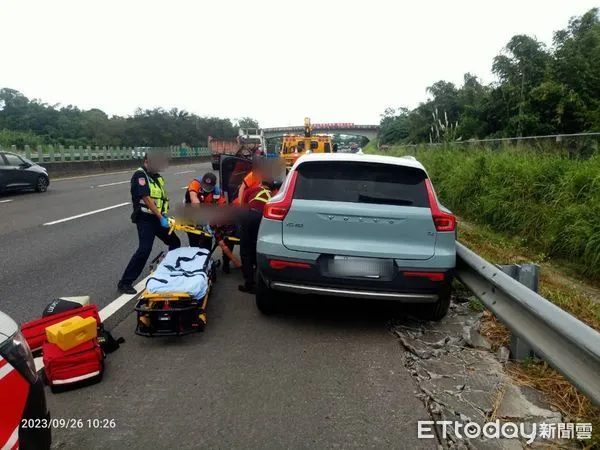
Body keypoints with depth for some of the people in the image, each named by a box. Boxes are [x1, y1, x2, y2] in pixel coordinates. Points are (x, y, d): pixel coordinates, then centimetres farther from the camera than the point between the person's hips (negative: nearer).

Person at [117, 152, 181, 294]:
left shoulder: (156, 176, 13)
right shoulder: (140, 175, -13)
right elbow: (147, 198, -21)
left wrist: (164, 214, 1)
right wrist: (161, 217, -23)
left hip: (158, 217, 9)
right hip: (145, 218, -9)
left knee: (175, 242, 16)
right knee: (144, 249, -17)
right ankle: (125, 282, -9)